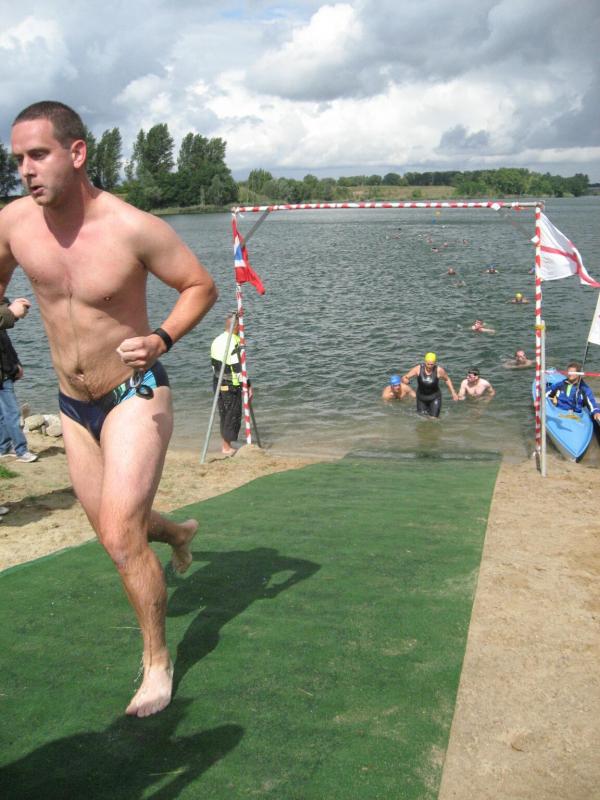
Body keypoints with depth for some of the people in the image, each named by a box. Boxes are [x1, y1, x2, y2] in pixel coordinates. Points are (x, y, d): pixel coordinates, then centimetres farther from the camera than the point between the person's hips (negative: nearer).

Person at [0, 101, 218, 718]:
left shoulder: (133, 228, -22)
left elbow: (200, 286, -10)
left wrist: (162, 339, -26)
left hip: (135, 396, -5)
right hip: (73, 406, 6)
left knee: (120, 537, -13)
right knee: (113, 530, 18)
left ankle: (158, 660, 11)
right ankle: (177, 531, 53)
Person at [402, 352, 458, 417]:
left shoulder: (439, 370, -20)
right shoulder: (418, 369, -18)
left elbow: (447, 379, -1)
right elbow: (404, 378, -14)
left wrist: (453, 393, -4)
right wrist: (406, 381, -39)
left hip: (435, 398, -2)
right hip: (421, 398, 2)